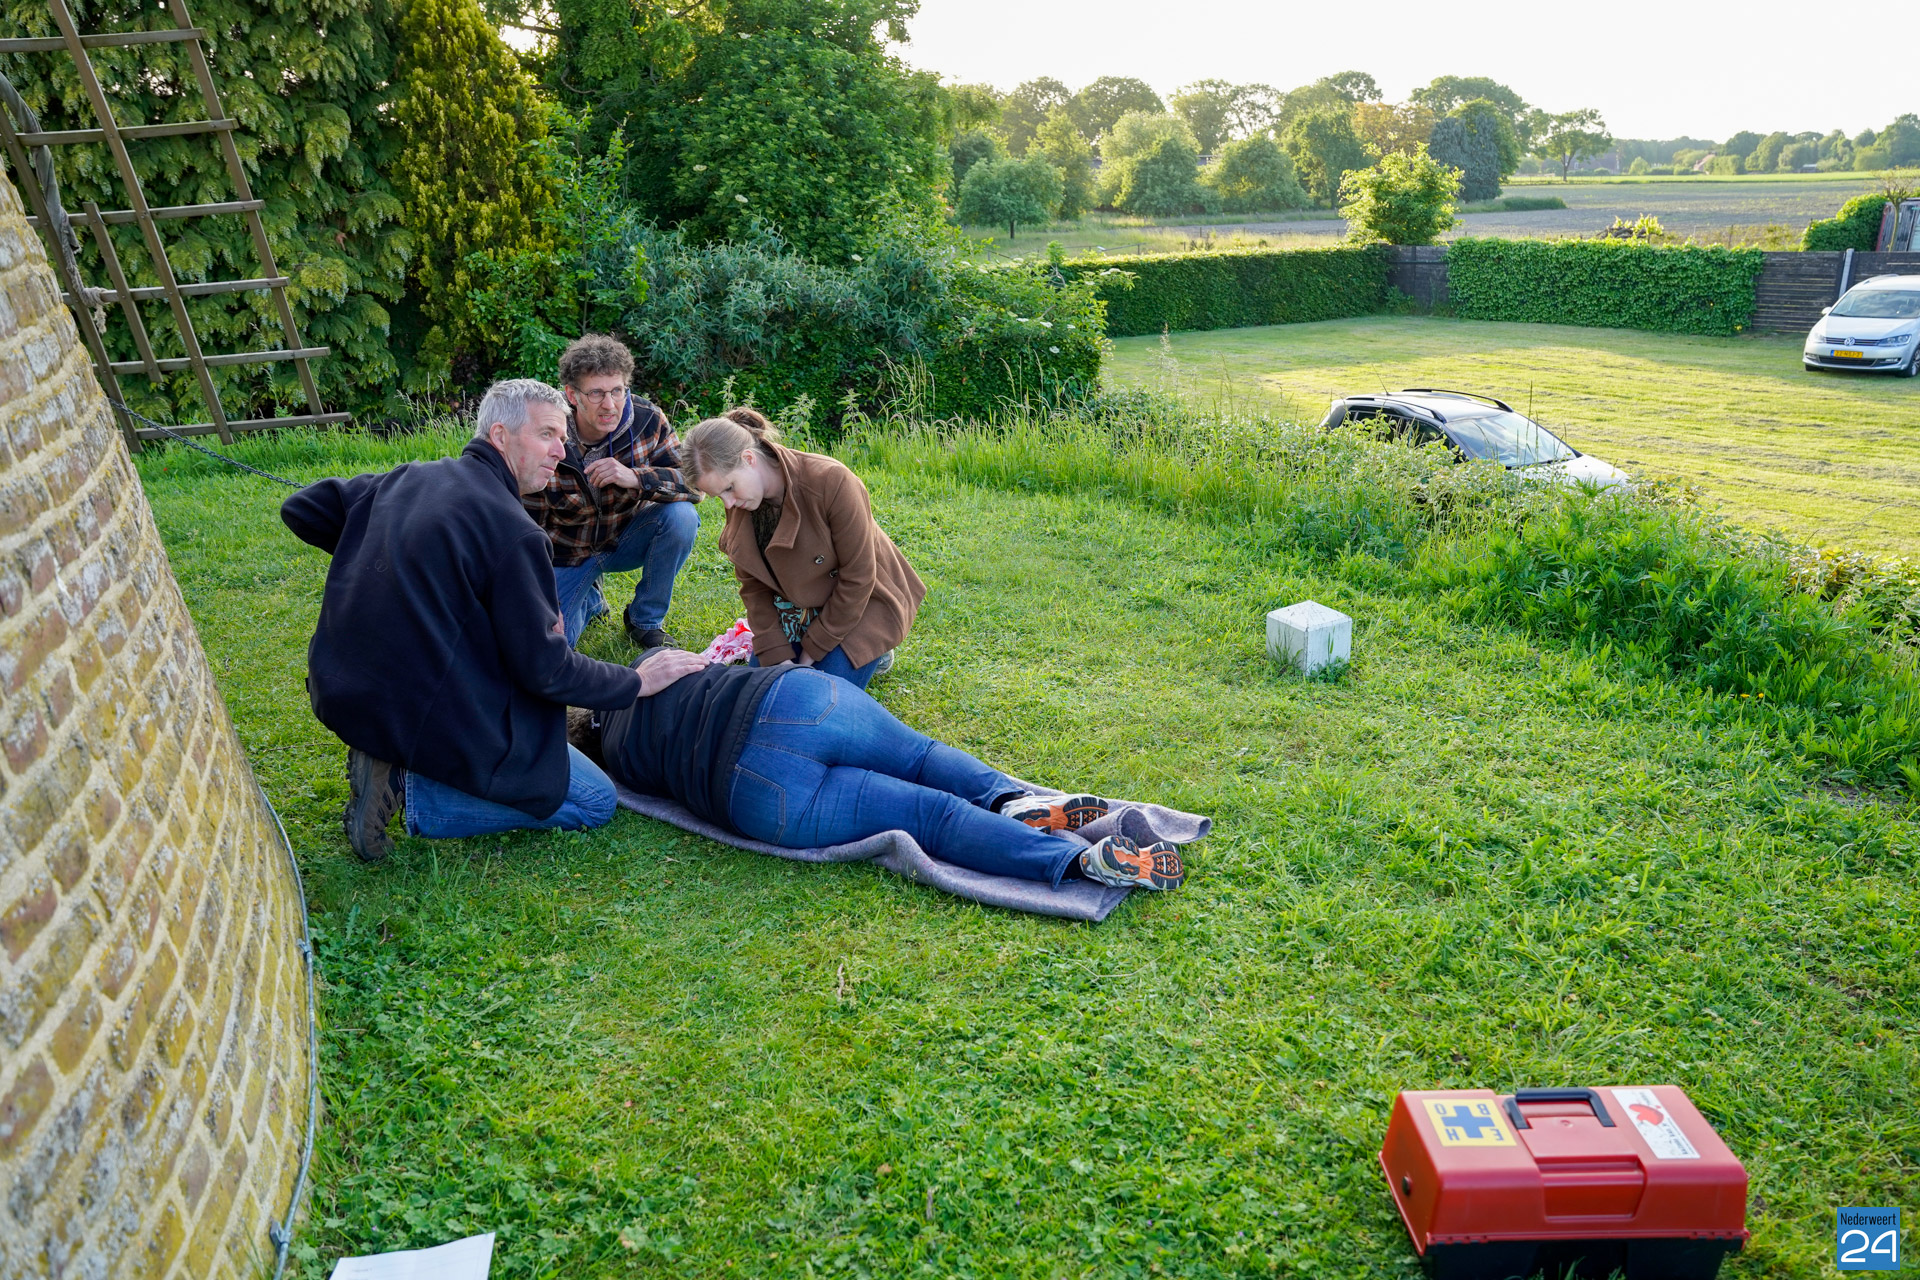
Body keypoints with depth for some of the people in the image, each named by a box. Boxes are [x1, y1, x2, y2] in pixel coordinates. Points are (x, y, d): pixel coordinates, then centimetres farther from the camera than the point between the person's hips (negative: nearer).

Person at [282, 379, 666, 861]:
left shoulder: (404, 478, 5)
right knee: (596, 802, 0)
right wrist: (638, 683, -2)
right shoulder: (513, 532, -18)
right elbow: (545, 670, -15)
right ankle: (408, 787, -7)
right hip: (426, 718, -8)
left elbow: (300, 509, 17)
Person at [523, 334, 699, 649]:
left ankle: (645, 620, -6)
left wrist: (636, 478, -40)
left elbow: (695, 482, -21)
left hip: (625, 538, 2)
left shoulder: (647, 420, -19)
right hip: (567, 554, -1)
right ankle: (589, 600, 21)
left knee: (681, 516, -28)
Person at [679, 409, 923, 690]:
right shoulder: (739, 504, -13)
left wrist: (813, 650, -18)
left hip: (861, 600, -6)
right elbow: (753, 585, -4)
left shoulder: (832, 482, -32)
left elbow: (857, 578, -25)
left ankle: (871, 653, 12)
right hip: (799, 605, 6)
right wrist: (777, 654, -15)